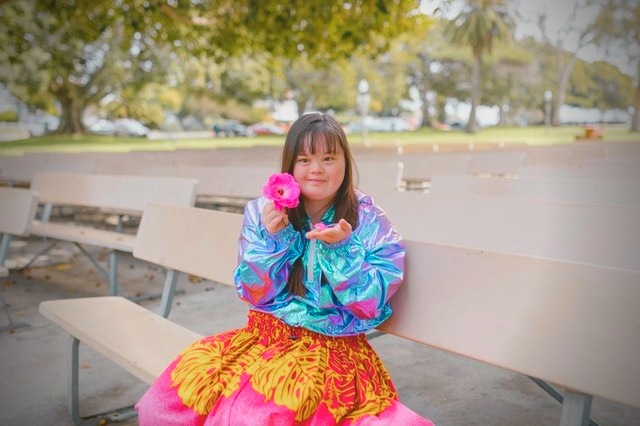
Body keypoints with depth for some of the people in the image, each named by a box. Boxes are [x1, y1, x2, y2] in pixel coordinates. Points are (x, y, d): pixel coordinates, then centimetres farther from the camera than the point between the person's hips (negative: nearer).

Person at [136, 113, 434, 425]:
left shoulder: (369, 221, -5)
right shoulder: (262, 213, 1)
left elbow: (372, 304, -8)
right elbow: (256, 294, -1)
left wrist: (340, 247, -23)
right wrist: (272, 238, -17)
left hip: (333, 349, -3)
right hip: (264, 337, 4)